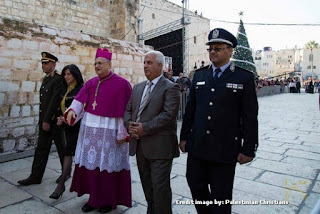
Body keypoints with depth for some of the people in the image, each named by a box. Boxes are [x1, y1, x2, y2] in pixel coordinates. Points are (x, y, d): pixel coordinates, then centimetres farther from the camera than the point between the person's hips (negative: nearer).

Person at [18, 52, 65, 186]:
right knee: (41, 148, 10)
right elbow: (44, 101, 16)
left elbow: (54, 101, -19)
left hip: (54, 121, -8)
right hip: (44, 120, 8)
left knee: (61, 147, 8)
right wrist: (42, 120, 15)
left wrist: (47, 121, -19)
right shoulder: (45, 79, 14)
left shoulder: (58, 80, -14)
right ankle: (36, 177, 18)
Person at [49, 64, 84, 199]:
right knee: (70, 151, 21)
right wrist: (60, 117, -3)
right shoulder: (63, 89, 10)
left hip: (76, 126, -7)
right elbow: (60, 106, 14)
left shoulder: (81, 89, -13)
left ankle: (61, 184, -2)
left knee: (68, 152, -7)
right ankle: (68, 172, 41)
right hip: (67, 125, 7)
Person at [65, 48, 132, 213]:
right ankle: (94, 197, 30)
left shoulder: (121, 84, -8)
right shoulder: (91, 83, 9)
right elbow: (80, 100, 3)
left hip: (109, 131, -5)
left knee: (107, 165, 5)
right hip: (90, 130, 6)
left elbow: (126, 111, -10)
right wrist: (72, 110, -18)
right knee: (90, 163, 12)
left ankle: (110, 200, 25)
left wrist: (123, 133, -11)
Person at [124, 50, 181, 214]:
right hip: (140, 145, 7)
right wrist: (129, 124, -5)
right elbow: (128, 109, 15)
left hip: (160, 146, -7)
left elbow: (168, 114, -18)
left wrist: (144, 128, -18)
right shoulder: (138, 87, 16)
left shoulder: (170, 88, -7)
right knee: (147, 185, 18)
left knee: (160, 186, 0)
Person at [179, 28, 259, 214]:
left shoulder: (244, 78, -4)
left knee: (221, 196, 10)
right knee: (196, 185, 16)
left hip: (225, 149, -4)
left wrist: (248, 149, -7)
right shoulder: (199, 75, 8)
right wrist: (184, 137, 9)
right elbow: (190, 109, 10)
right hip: (197, 146, 4)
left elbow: (250, 117, -6)